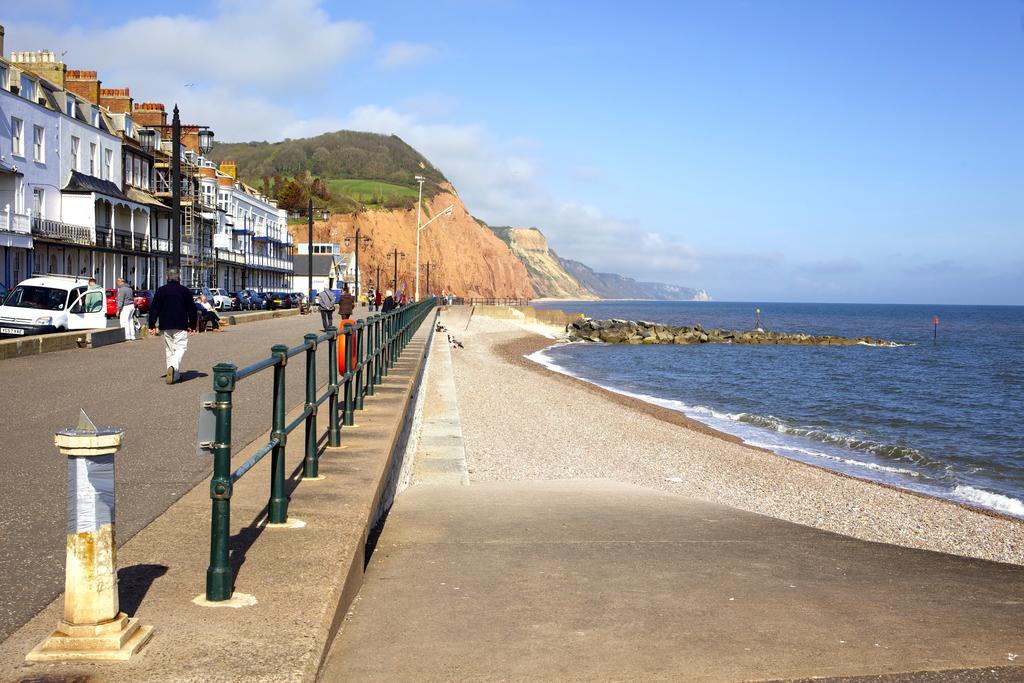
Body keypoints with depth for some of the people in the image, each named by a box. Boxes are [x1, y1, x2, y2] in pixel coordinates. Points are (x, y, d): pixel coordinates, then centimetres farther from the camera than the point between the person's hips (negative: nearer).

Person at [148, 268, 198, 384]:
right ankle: (173, 366, -29)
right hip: (180, 326, -3)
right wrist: (192, 326, 9)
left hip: (165, 326, 3)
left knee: (169, 349, 13)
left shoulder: (160, 291, 3)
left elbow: (153, 309, 4)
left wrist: (152, 325, 9)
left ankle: (175, 374, 15)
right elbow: (192, 309, 1)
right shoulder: (185, 291, -2)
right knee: (180, 348, -2)